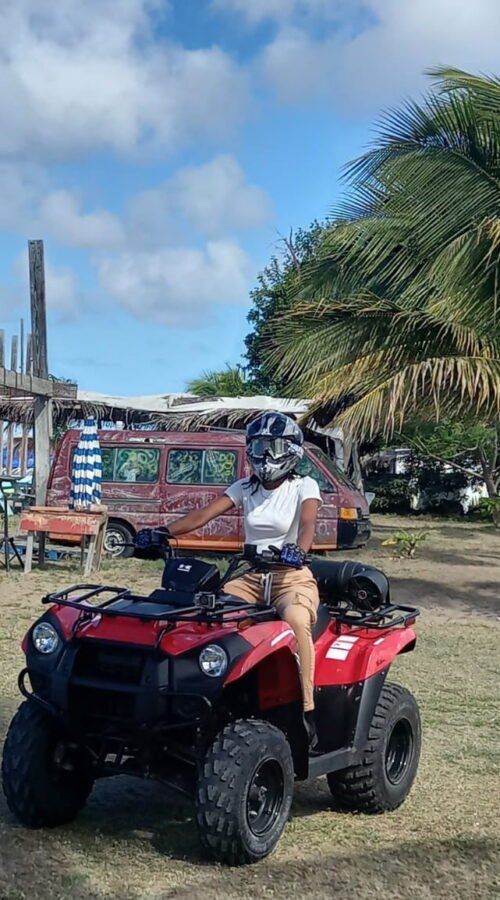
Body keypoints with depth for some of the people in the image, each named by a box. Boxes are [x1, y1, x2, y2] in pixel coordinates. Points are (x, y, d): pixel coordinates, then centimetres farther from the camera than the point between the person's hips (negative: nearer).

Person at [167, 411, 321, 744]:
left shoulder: (304, 487, -4)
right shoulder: (245, 488, 9)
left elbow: (308, 523, -25)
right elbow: (202, 515, -1)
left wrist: (298, 549, -48)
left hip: (292, 576, -5)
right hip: (250, 577, 5)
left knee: (296, 620, -38)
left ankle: (307, 711, -30)